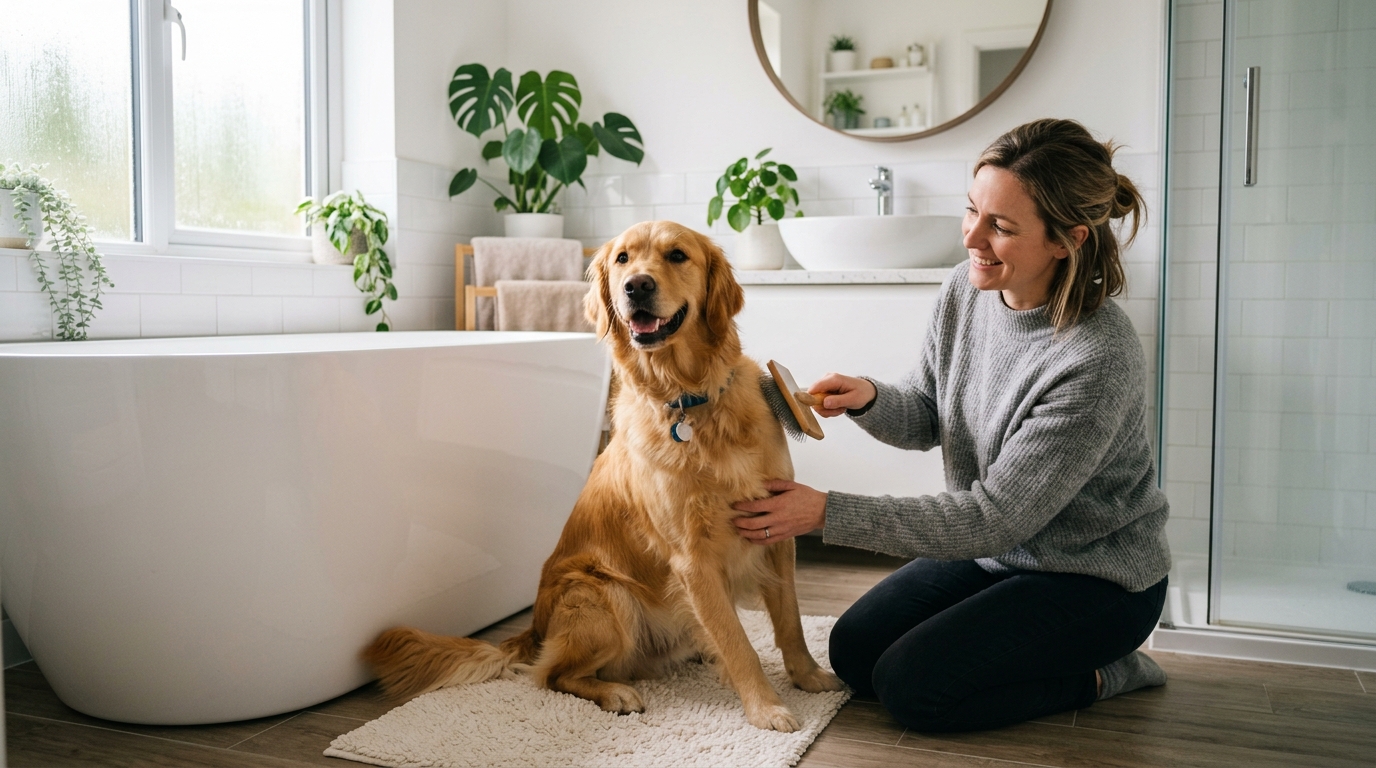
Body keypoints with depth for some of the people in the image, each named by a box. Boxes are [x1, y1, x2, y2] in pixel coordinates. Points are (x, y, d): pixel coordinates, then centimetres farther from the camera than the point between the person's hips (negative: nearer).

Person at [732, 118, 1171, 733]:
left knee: (911, 686, -15)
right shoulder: (965, 291, -8)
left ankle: (1095, 673, 5)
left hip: (1094, 578, -7)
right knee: (854, 652, 2)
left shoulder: (1098, 360, -31)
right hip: (992, 550, 7)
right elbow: (926, 420, 6)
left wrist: (828, 513, -29)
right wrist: (869, 400, -19)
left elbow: (995, 517, -28)